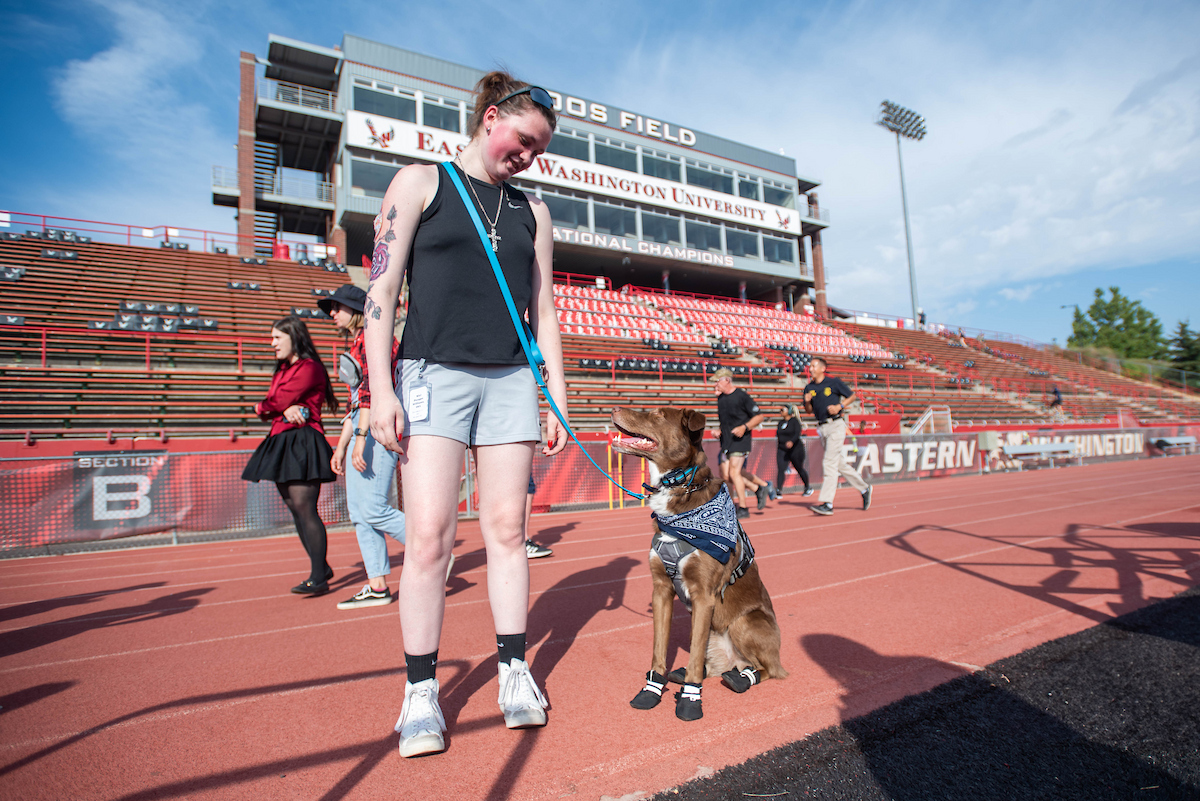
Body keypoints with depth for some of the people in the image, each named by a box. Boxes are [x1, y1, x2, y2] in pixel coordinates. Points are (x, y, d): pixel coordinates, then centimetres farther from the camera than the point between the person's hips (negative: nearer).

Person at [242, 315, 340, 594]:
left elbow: (280, 401, -13)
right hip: (281, 443, 9)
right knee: (295, 508, 9)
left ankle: (318, 578, -6)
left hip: (303, 443, -9)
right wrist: (286, 410, -10)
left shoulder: (309, 367, -7)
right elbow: (267, 407, 11)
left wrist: (262, 407, 8)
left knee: (304, 508, -11)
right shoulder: (282, 370, 22)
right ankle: (321, 567, 20)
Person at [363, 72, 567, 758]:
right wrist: (380, 388, -10)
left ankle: (516, 671, 17)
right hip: (434, 374, -3)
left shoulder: (533, 210, 16)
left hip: (510, 381, 3)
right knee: (429, 535, -6)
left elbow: (544, 310, 15)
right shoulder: (421, 182, 7)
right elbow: (382, 286, -1)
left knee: (507, 528, 4)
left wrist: (558, 399, 8)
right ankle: (421, 691, 10)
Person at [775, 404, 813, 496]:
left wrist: (792, 441, -39)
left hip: (795, 449, -4)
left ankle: (808, 487, 33)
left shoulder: (795, 421, -8)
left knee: (799, 469, 10)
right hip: (781, 450, 5)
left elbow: (798, 433, -22)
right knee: (780, 470, -11)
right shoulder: (780, 422, 10)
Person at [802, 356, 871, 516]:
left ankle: (827, 503, -13)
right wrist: (807, 402, -6)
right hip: (822, 428, 6)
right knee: (840, 464, 11)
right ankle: (864, 488, 30)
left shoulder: (834, 382, -2)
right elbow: (809, 411, 15)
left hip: (836, 425, -6)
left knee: (829, 462, -12)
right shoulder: (809, 388, 10)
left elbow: (852, 396, 6)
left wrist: (839, 406, -10)